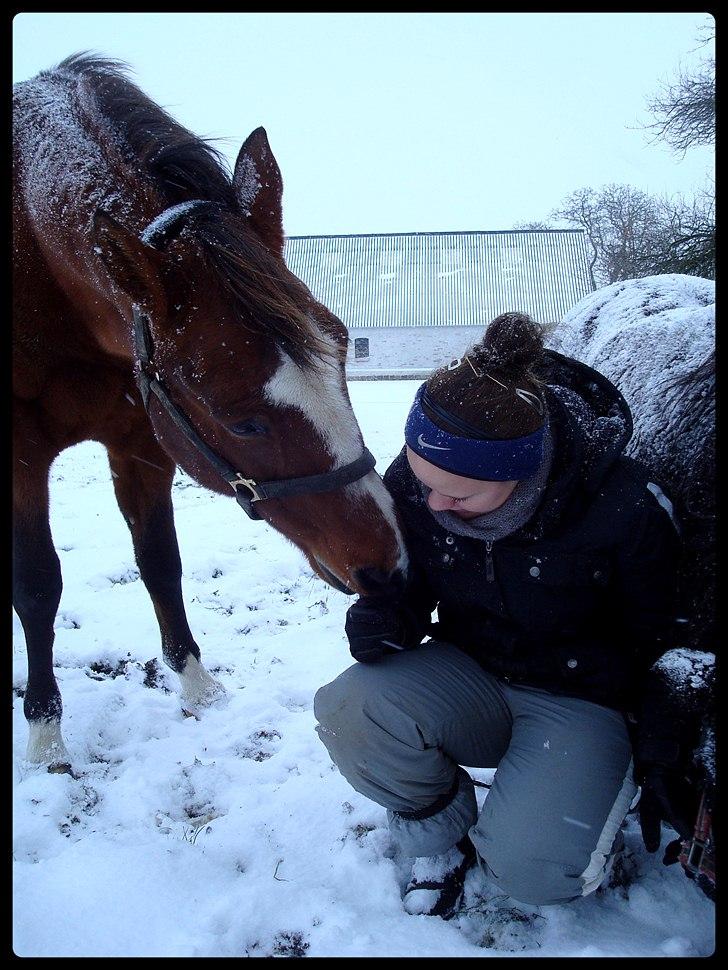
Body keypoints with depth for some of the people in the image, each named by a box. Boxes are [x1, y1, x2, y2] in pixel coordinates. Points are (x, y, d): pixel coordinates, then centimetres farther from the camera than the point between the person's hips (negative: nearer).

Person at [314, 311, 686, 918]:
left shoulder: (623, 507, -24)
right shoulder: (414, 480, -15)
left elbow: (655, 640, -7)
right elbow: (406, 587, 2)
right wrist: (383, 617, -20)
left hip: (580, 698, -3)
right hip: (468, 677, 3)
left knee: (530, 868, -25)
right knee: (348, 709, -27)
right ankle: (444, 834, 4)